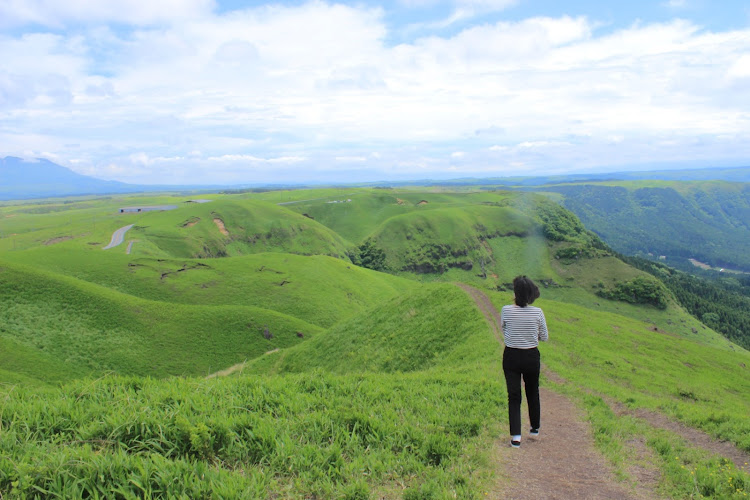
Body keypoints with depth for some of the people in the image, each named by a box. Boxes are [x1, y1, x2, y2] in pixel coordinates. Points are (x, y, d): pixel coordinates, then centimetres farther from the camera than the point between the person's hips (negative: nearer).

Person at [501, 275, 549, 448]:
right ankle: (535, 428, 39)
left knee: (514, 397, 6)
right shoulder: (537, 312, -12)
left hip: (511, 357, -1)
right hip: (532, 357, 1)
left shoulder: (506, 310, -14)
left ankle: (516, 437, -3)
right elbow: (545, 337, -1)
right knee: (533, 393, 22)